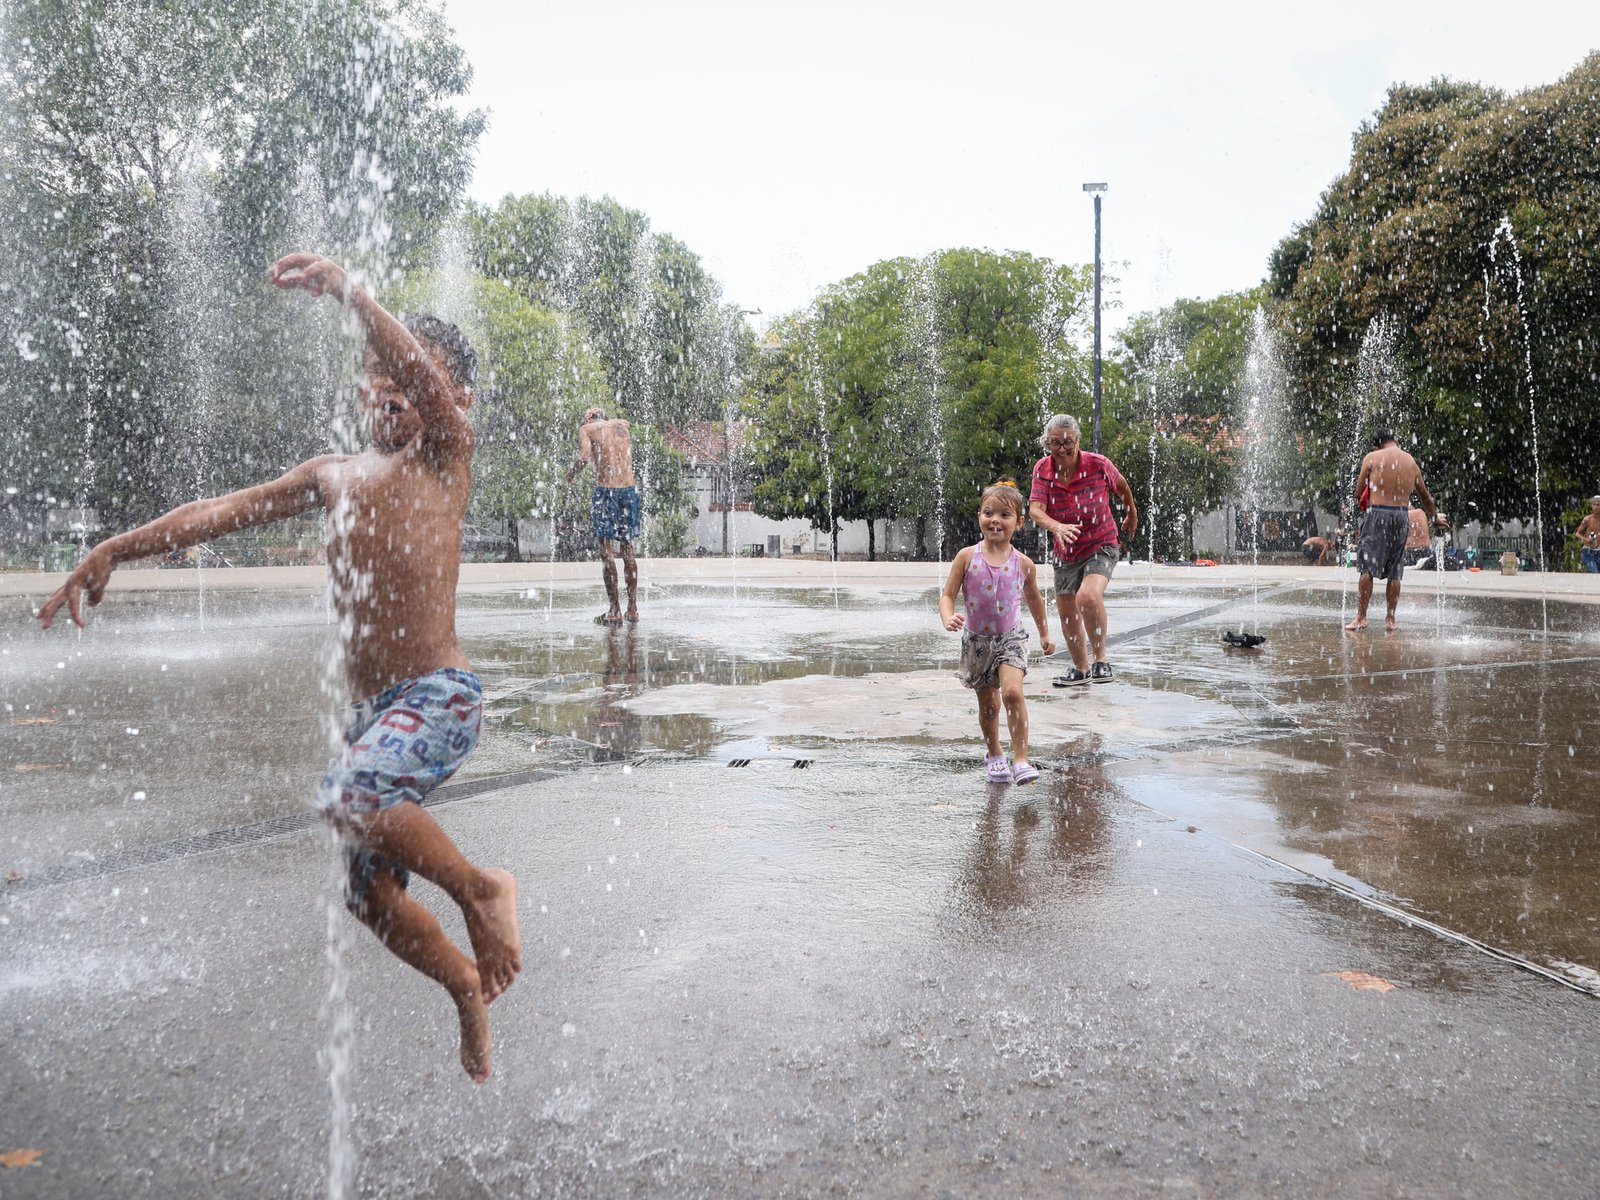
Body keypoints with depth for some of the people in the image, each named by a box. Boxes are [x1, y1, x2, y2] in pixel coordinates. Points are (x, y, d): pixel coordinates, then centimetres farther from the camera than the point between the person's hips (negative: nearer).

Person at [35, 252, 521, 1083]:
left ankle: (480, 888, -12)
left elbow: (431, 383, -24)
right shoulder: (334, 475, 14)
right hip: (372, 708, 7)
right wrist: (115, 550, 12)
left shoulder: (445, 461, -3)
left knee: (350, 795, -34)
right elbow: (223, 511, 16)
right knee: (370, 897, 13)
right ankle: (470, 989, 35)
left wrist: (351, 294, -34)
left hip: (439, 696, -7)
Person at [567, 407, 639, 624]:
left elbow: (584, 457, -13)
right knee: (628, 550, 13)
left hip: (605, 490, -4)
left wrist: (572, 473, 6)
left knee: (607, 551, 1)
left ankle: (615, 611, -1)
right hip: (629, 490, 4)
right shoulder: (622, 425, 15)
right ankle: (633, 608, 15)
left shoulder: (587, 428, 3)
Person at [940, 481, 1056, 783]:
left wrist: (1045, 633, 21)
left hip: (1011, 637, -1)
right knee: (988, 705, 12)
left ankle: (1021, 759, -16)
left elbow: (1034, 600, 12)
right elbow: (947, 594, -6)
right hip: (977, 641, 1)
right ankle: (994, 755, 35)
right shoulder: (967, 557, -9)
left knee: (1012, 692, -23)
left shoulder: (1023, 563, -5)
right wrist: (948, 618, -27)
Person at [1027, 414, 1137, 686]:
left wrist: (1132, 514, 21)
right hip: (1066, 552, 5)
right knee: (1066, 613, 14)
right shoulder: (1043, 469, -11)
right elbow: (1035, 508, -23)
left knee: (1089, 596, -32)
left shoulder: (1098, 464, -17)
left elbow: (1121, 485, 4)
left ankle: (1101, 659, -15)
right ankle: (1081, 668, 36)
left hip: (1101, 546, -4)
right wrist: (1057, 527, -43)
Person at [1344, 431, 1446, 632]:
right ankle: (1390, 619, 12)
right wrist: (1435, 517, 35)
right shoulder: (1411, 461, 11)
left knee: (1366, 567, 0)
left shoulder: (1372, 458, -2)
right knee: (1394, 573, 9)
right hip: (1402, 516, 4)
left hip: (1378, 514, -4)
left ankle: (1361, 617, -3)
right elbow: (1424, 495, 21)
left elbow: (1359, 490, 3)